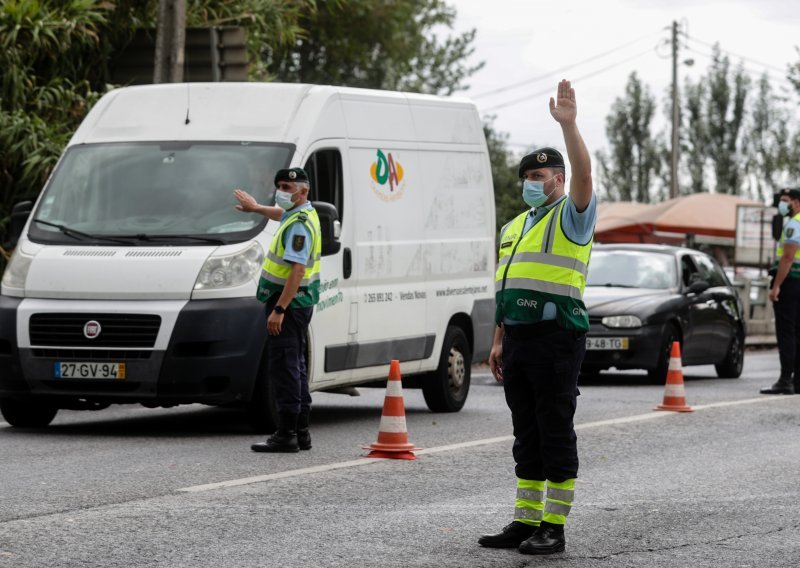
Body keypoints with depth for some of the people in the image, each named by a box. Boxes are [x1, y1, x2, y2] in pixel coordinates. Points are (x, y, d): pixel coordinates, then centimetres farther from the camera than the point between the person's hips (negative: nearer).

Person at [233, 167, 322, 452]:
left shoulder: (299, 225, -20)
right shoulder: (300, 215, 12)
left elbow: (298, 270, -27)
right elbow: (281, 214, 39)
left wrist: (279, 309, -29)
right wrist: (256, 207, 54)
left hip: (289, 303, -11)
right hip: (299, 303, 11)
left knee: (285, 368, -10)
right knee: (295, 367, 15)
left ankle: (286, 435, -10)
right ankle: (301, 432, 19)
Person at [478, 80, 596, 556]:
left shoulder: (571, 216, -2)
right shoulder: (516, 226, 21)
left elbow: (583, 176, -22)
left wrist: (569, 124, -31)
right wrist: (499, 341, 17)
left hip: (557, 337, -8)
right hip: (519, 337, 8)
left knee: (556, 431, -5)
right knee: (527, 434, 11)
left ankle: (554, 527, -3)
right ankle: (526, 521, 16)